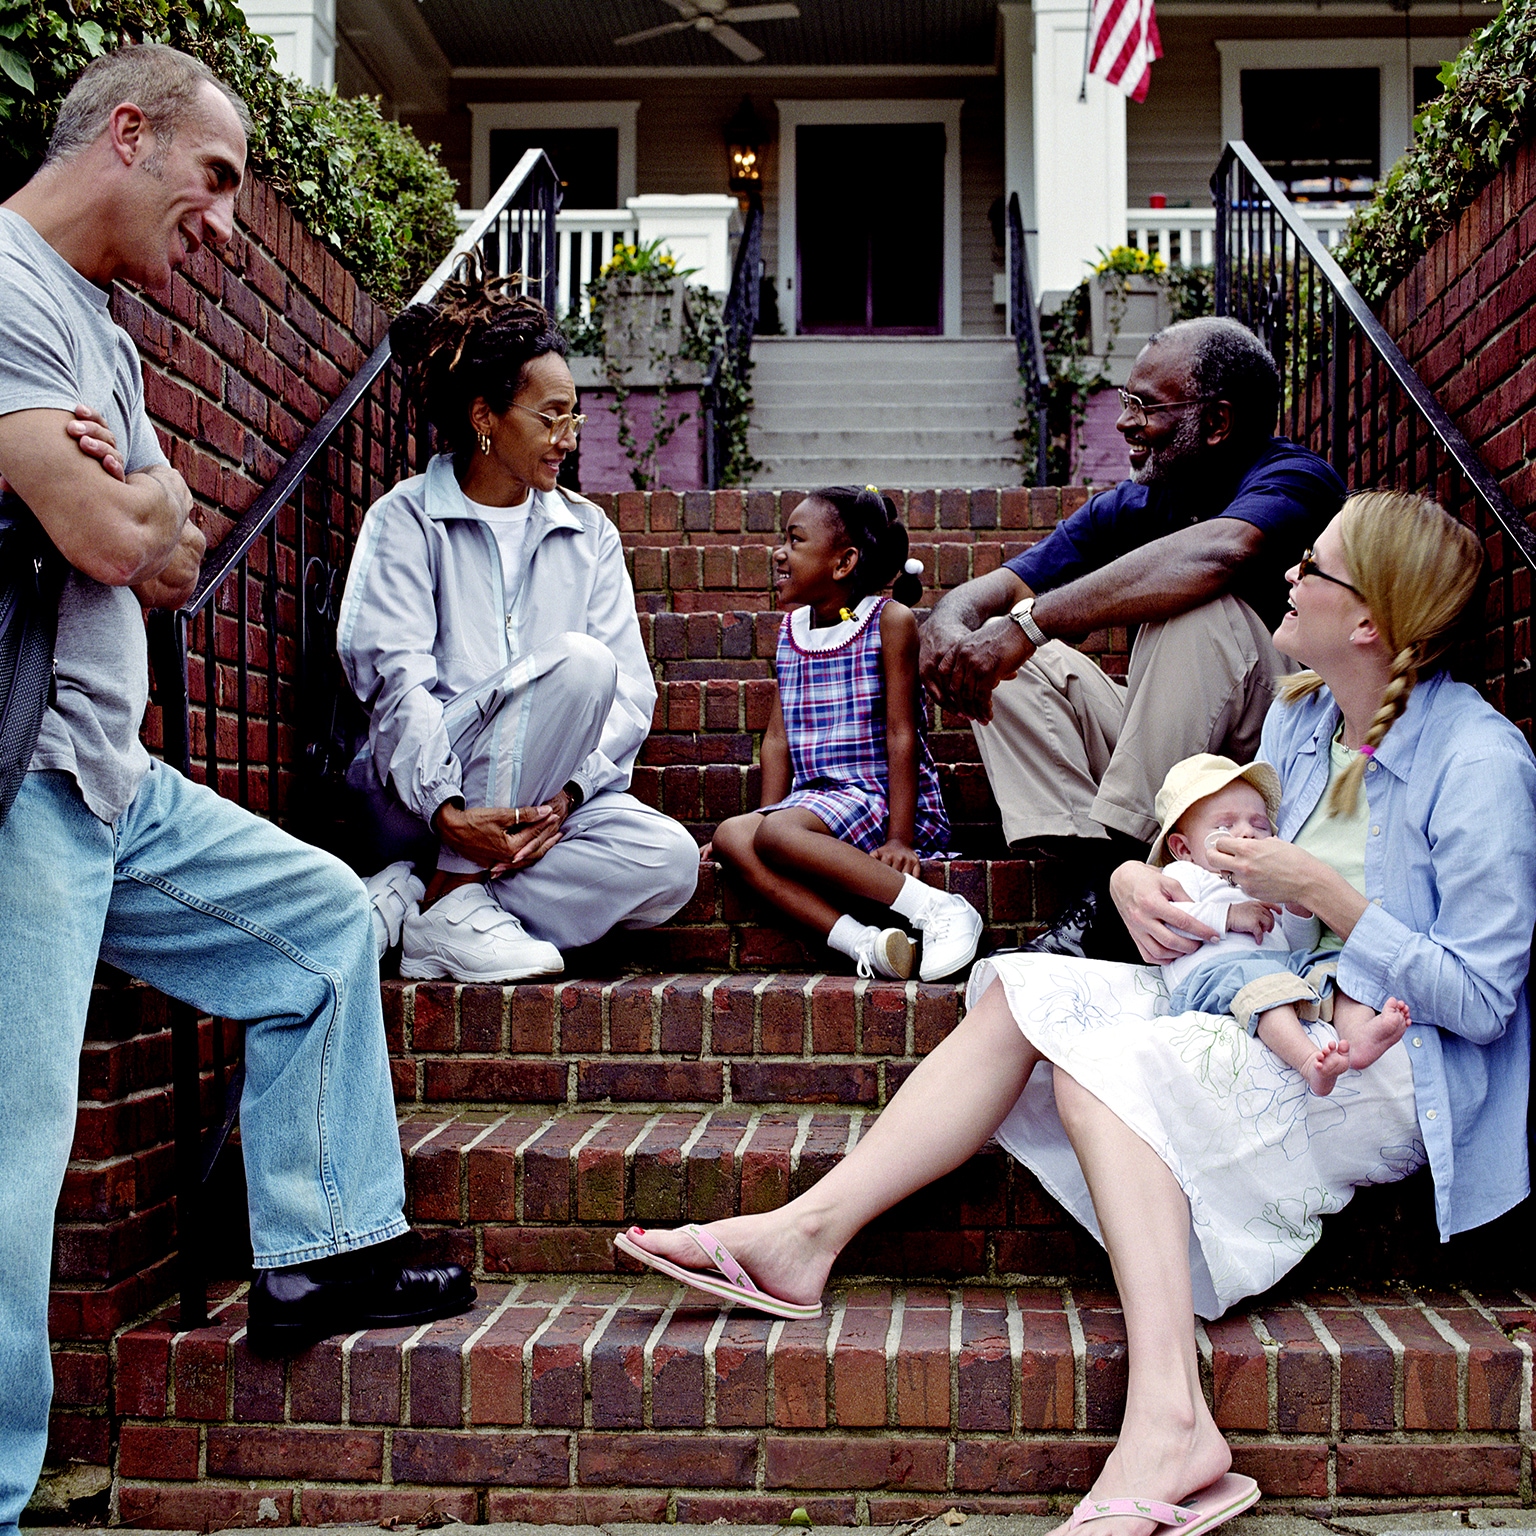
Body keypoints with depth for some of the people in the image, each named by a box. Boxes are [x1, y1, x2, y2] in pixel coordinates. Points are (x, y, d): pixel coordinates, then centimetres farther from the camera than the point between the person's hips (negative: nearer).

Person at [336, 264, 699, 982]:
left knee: (669, 861, -25)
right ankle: (453, 904, -23)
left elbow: (630, 689, 3)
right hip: (415, 795, -4)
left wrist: (567, 790, -15)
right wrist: (446, 809, -27)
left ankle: (414, 899, -22)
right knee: (576, 661, -29)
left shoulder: (588, 532, 13)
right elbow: (395, 679, -11)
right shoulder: (406, 519, 2)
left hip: (540, 806, 5)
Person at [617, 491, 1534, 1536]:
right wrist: (1136, 878, -5)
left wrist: (1326, 895, -20)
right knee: (1024, 989, -12)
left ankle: (1168, 1426, -37)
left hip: (1397, 1068, -8)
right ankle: (806, 1234, -18)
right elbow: (1241, 880, 17)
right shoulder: (1299, 718, 9)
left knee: (1104, 1061, -29)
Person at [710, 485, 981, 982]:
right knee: (731, 836, -23)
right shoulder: (790, 630, 14)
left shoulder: (890, 620, -5)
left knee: (778, 834, -33)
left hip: (881, 797, -6)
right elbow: (779, 736, 14)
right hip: (816, 797, 6)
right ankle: (864, 943, -34)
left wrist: (900, 838, -16)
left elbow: (901, 733, -11)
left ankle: (937, 909, -29)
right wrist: (767, 814, 3)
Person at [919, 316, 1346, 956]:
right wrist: (947, 627, -24)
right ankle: (1103, 878, -21)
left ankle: (1122, 849, -25)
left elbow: (1215, 553, -38)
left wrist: (1029, 623, -39)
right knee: (999, 655, -5)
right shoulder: (1126, 508, 5)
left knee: (1196, 610, -31)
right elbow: (990, 591, 2)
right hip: (1165, 756, 7)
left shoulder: (1295, 479, -15)